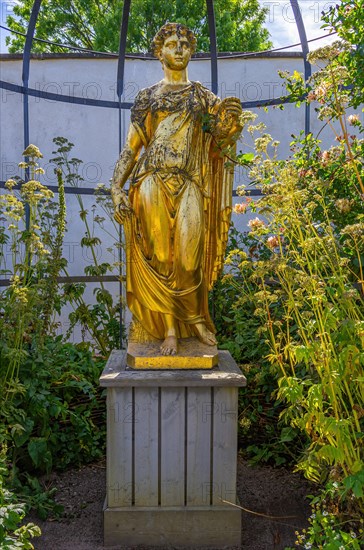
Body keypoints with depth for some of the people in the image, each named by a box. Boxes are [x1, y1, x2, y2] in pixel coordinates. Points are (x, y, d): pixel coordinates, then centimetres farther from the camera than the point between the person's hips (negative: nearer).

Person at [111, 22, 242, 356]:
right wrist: (117, 188, -1)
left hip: (190, 184, 0)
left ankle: (196, 319, 14)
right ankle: (169, 329, 5)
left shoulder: (204, 97, 15)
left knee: (189, 259, -7)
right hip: (153, 182, 0)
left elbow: (220, 139, 3)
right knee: (159, 256, -2)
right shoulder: (147, 98, 15)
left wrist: (229, 122, -20)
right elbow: (131, 147, 11)